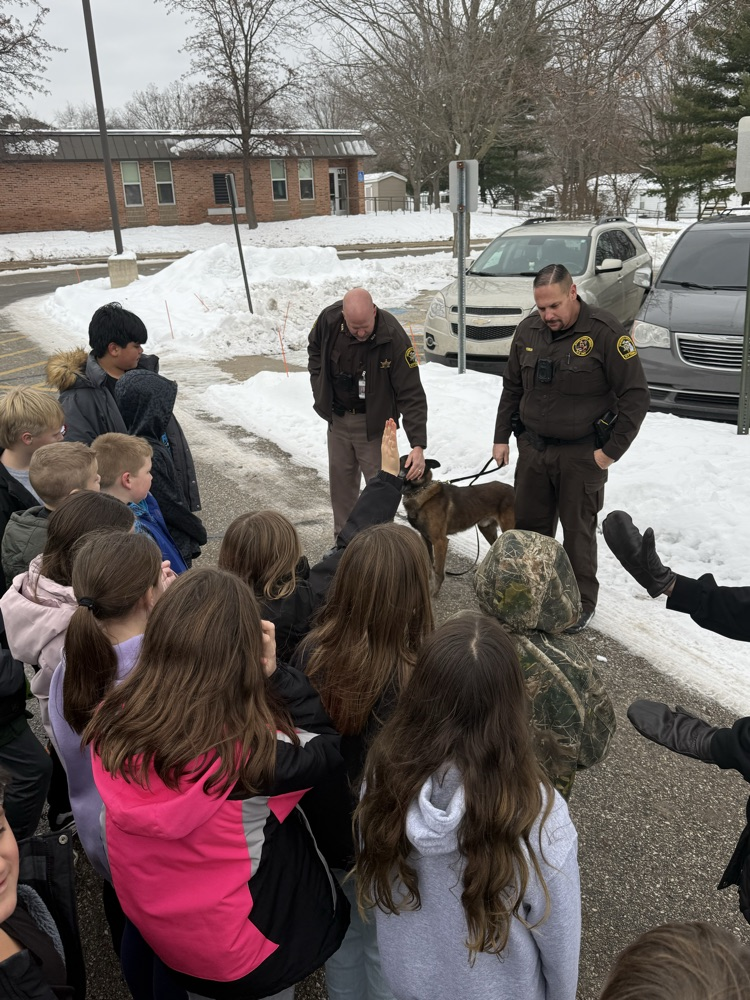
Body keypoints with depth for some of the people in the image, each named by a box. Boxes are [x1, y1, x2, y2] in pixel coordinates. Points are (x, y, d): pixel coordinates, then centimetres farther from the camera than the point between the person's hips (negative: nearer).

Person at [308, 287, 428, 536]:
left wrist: (418, 445, -34)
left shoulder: (393, 336, -28)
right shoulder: (329, 319, -17)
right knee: (341, 479, 15)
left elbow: (412, 394, -27)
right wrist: (320, 390, 0)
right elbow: (315, 349, 8)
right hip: (337, 417, 4)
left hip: (374, 421, -4)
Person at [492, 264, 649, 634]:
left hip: (581, 454, -5)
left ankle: (582, 604, 22)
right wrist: (501, 437, 10)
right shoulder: (528, 330, 2)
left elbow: (635, 396, -13)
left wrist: (611, 451, -13)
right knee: (529, 526, 13)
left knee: (578, 531, 5)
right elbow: (512, 388, 13)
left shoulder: (605, 332, -15)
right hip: (532, 448, 5)